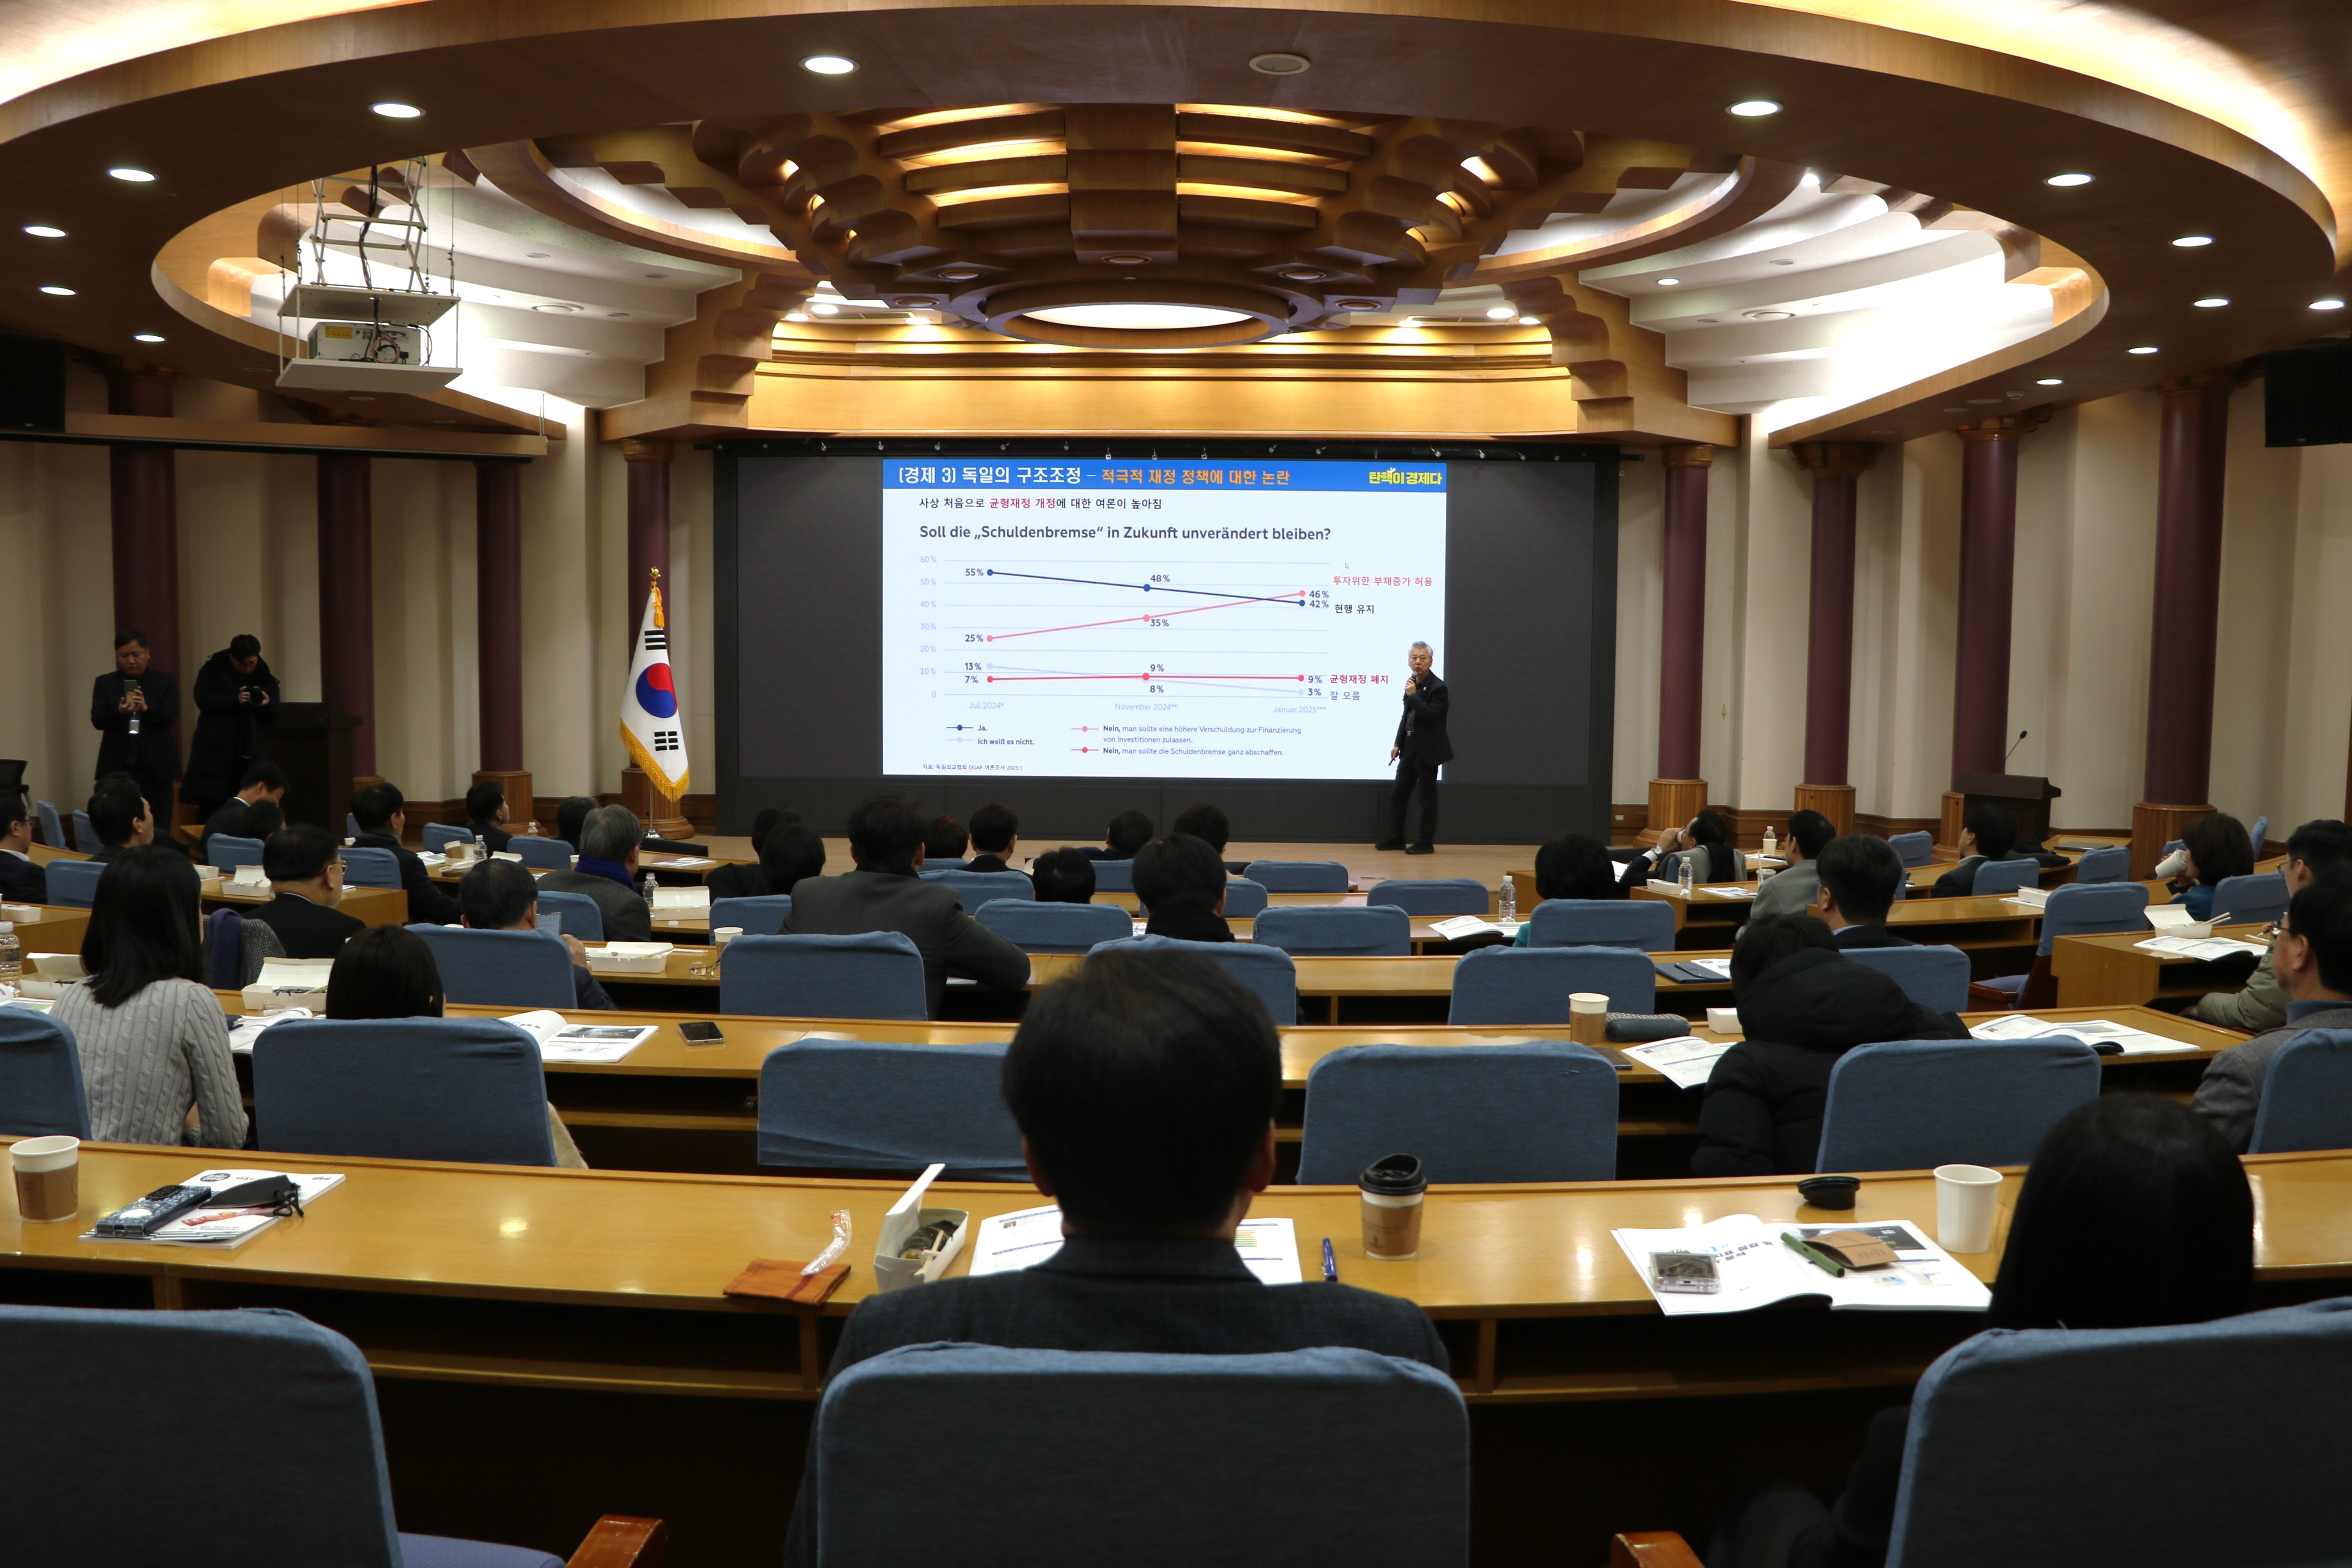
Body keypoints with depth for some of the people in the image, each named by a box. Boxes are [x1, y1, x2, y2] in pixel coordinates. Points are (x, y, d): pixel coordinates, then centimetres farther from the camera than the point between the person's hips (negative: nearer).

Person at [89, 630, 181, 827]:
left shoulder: (166, 682, 6)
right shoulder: (105, 683, 9)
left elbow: (172, 716, -6)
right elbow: (97, 721, -1)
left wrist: (147, 709, -26)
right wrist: (119, 711, -21)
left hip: (156, 767, -1)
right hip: (118, 767, 1)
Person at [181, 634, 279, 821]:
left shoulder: (265, 677, 8)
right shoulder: (213, 671, 3)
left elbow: (273, 719, 7)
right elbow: (203, 701, -10)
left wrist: (267, 705, -15)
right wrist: (236, 700, -21)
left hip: (252, 753, 2)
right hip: (217, 749, -2)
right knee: (211, 806, -4)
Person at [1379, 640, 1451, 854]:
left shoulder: (1438, 688, -13)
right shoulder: (1411, 683, 10)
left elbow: (1432, 716, -24)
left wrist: (1413, 696, -24)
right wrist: (1398, 744, 14)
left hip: (1428, 751, -8)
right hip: (1410, 748, 8)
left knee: (1427, 796, 1)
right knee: (1398, 794, 10)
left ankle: (1426, 842, 10)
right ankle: (1396, 839, 20)